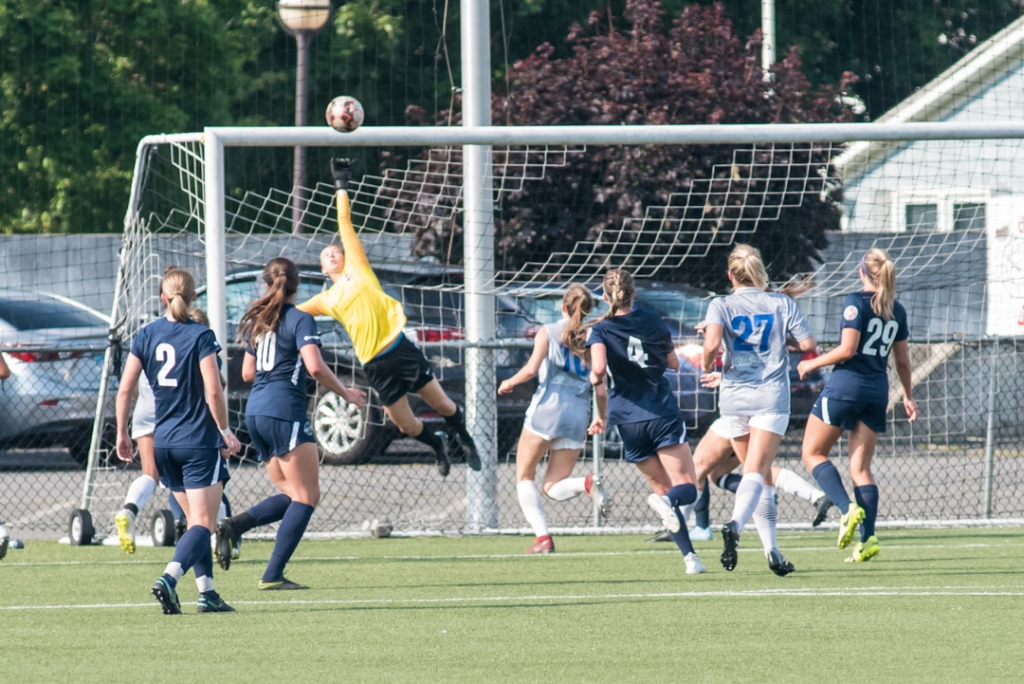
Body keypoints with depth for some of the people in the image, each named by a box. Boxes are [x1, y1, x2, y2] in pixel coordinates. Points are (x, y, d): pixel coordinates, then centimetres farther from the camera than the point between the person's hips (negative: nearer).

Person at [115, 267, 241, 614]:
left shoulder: (146, 336, 4)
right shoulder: (200, 336, -10)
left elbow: (125, 389, 3)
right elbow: (213, 392, -14)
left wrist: (122, 434, 12)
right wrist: (225, 431, -2)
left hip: (163, 442, 5)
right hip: (198, 441, -5)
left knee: (197, 521, 17)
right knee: (203, 523, -5)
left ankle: (207, 592, 14)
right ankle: (168, 578, -27)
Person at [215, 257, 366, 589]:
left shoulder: (258, 321, 16)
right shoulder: (300, 320, -6)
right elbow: (315, 367, -18)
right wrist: (345, 393, -5)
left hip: (256, 412, 8)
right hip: (284, 411, -8)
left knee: (291, 495, 14)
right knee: (306, 497, -4)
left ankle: (233, 526, -7)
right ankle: (273, 575, -12)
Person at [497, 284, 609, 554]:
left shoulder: (548, 332, 2)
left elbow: (531, 369, -11)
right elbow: (601, 391, 7)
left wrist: (509, 383, 8)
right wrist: (601, 418, 24)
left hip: (547, 408, -4)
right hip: (578, 417, 4)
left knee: (524, 477, 12)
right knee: (553, 488, 10)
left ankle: (542, 536, -5)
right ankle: (588, 483, -23)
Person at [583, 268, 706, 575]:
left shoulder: (600, 331, -2)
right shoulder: (652, 321, 6)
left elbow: (599, 368, -19)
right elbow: (673, 362, 17)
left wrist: (595, 378, 2)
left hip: (629, 420, 1)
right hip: (663, 413, 0)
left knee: (663, 489, 12)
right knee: (686, 488, -3)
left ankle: (690, 555, 1)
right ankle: (667, 501, -38)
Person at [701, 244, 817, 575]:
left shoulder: (721, 305, 0)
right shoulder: (782, 303, 4)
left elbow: (712, 345, -17)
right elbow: (808, 344, 1)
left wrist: (707, 368, 4)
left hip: (734, 397, 1)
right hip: (771, 398, -1)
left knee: (758, 474, 14)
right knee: (756, 473, -10)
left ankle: (772, 551, 12)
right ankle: (735, 525, -39)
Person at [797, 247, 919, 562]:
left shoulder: (856, 302, -9)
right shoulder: (897, 310, 9)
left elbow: (847, 349, -16)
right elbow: (903, 360, 15)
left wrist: (812, 363, -3)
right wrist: (908, 395, 27)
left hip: (846, 385, -6)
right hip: (878, 391, 6)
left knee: (813, 453, 7)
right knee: (861, 467, 7)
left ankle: (848, 508, -14)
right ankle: (867, 539, -6)